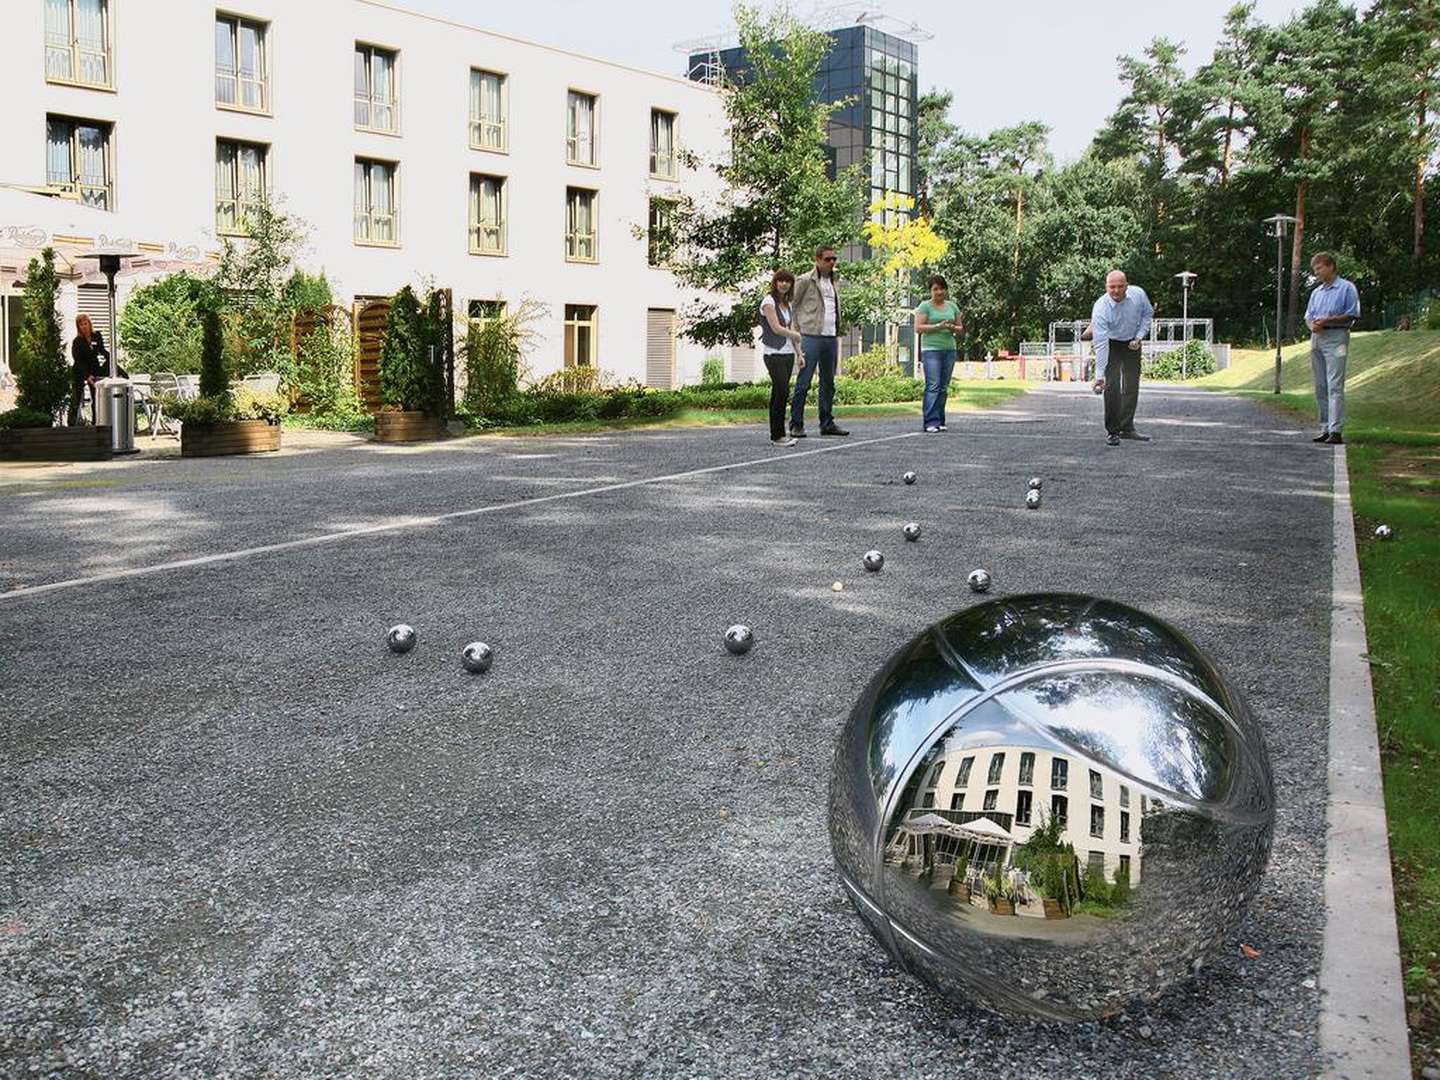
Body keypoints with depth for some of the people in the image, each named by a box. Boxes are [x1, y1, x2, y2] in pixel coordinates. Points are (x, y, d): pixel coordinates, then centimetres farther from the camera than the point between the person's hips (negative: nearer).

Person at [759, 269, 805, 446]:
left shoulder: (787, 304, 16)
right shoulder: (769, 301, -7)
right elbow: (776, 328, -14)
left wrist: (799, 353, 13)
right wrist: (796, 335, 0)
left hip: (788, 354, 7)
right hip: (774, 355, -7)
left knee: (779, 393, 7)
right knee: (782, 392, -13)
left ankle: (776, 434, 9)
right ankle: (778, 435, -9)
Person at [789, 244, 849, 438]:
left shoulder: (835, 281, 16)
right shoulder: (805, 280, -5)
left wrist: (838, 330, 14)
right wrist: (798, 331, -8)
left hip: (831, 338, 7)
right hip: (812, 337, -7)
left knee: (828, 383, 11)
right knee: (803, 383, -7)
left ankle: (827, 423, 18)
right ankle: (796, 425, -3)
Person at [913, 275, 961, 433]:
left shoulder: (952, 306, 15)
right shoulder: (925, 306, 1)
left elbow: (960, 327, 19)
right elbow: (918, 328, -6)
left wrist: (953, 328, -4)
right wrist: (937, 326, -16)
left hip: (949, 350, 5)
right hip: (931, 350, -5)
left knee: (944, 387, 4)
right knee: (933, 386, -13)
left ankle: (940, 421, 8)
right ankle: (931, 422, -15)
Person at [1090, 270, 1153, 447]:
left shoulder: (1138, 294, -22)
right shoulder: (1100, 309, -33)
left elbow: (1147, 313, 1)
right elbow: (1100, 345, -35)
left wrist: (1139, 337, -12)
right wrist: (1099, 375, -39)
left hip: (1132, 343, 4)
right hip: (1111, 344, -4)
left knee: (1132, 385, 4)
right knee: (1112, 386, -13)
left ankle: (1127, 428, 13)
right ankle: (1112, 431, -4)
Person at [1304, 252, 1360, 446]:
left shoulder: (1347, 288, 0)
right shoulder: (1316, 292, 21)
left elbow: (1352, 315, -6)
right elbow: (1308, 316, 21)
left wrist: (1326, 321, -15)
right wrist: (1312, 325, -3)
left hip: (1336, 337, -7)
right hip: (1317, 338, 7)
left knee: (1335, 386, -14)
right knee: (1320, 387, 7)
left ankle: (1335, 431, -19)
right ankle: (1325, 428, 12)